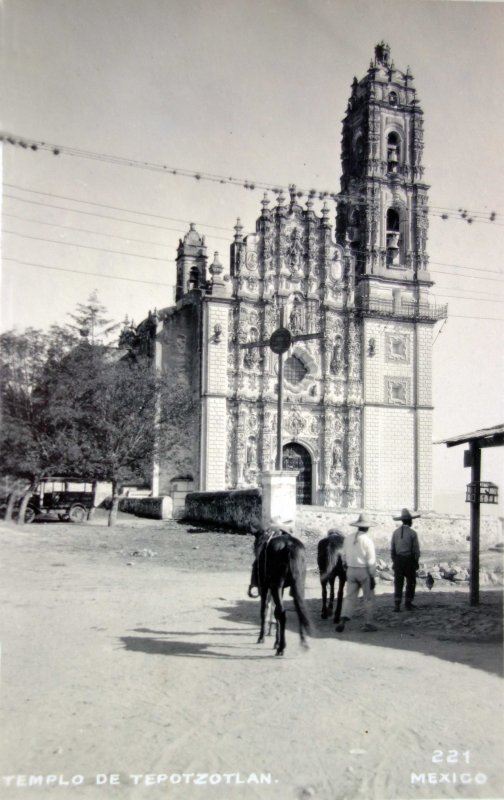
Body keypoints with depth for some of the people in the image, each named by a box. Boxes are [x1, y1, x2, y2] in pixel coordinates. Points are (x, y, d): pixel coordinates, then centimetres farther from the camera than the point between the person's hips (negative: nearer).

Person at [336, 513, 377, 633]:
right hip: (364, 571, -4)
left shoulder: (348, 538, 3)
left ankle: (343, 620, -8)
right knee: (369, 598, 10)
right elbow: (371, 561, -12)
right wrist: (373, 577, -8)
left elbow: (344, 556, 9)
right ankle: (368, 623, 13)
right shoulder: (367, 540, -12)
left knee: (350, 596, 7)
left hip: (351, 571, 4)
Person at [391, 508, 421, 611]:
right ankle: (408, 603, 16)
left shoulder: (396, 532, 1)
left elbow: (392, 549, 4)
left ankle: (397, 605, -4)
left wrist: (394, 561, 12)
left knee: (398, 583, 4)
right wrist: (416, 562, 4)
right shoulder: (412, 533, -9)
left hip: (398, 560, 3)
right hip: (409, 560, -3)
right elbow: (416, 550, -8)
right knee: (411, 583, 13)